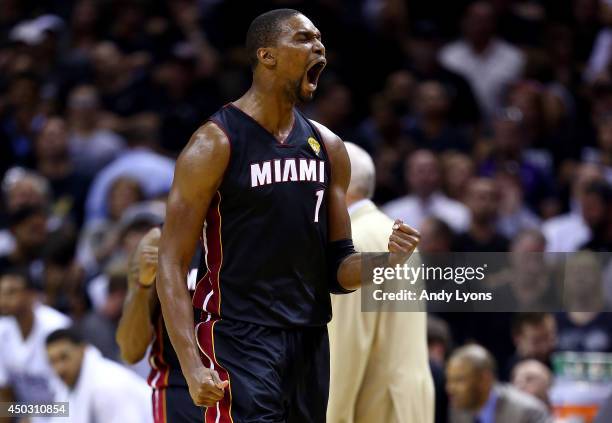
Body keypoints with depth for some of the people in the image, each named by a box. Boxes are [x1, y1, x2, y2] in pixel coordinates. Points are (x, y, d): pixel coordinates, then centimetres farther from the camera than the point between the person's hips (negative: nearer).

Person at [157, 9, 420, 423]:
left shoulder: (328, 147, 11)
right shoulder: (217, 144, -8)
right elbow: (172, 264, -10)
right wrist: (193, 367, -21)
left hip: (310, 341, 7)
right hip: (240, 340, -7)